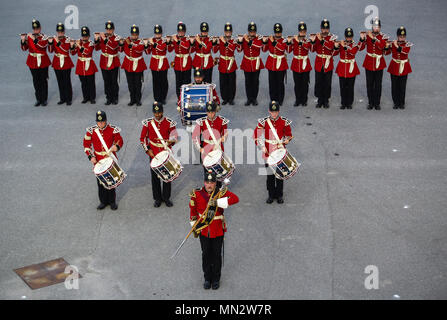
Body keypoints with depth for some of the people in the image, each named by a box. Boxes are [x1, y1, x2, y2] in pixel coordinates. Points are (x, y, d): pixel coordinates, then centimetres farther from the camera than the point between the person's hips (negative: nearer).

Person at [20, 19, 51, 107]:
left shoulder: (44, 37, -6)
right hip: (33, 62, 3)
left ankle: (44, 99, 13)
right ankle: (38, 99, 18)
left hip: (43, 62, -3)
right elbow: (24, 48, -3)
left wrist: (34, 39, -36)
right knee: (36, 81, 9)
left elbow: (43, 45, -27)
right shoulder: (28, 37, 2)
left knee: (43, 80, 3)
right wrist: (23, 41, -21)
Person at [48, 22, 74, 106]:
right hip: (57, 63, 4)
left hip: (66, 63, -4)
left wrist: (58, 42, -30)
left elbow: (66, 49, -22)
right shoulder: (54, 39, 4)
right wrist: (50, 43, -21)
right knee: (60, 82, 10)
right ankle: (62, 98, 20)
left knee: (67, 82, 0)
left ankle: (68, 99, 8)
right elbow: (51, 50, -4)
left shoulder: (67, 39, -6)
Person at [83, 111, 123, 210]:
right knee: (100, 181, 8)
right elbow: (86, 145, 4)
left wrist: (116, 146, -22)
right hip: (98, 161, 1)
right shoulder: (91, 131, -5)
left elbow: (120, 141, 1)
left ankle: (112, 201, 21)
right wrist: (91, 157, -7)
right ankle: (103, 201, 23)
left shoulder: (113, 130, -9)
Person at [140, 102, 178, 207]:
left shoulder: (169, 123, -5)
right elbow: (143, 138, 5)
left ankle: (166, 197, 19)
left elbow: (174, 137, -2)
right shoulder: (148, 123, -2)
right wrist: (147, 150, -5)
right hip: (153, 154, 1)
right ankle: (157, 198, 18)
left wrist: (170, 141, -24)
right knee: (155, 176, 6)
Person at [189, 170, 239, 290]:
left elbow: (235, 199, -31)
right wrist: (194, 226, 9)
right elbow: (193, 210, 5)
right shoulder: (197, 194, -9)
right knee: (206, 254, 14)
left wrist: (217, 202, -39)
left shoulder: (221, 192, -15)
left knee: (217, 255, 11)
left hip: (218, 231, -1)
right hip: (203, 230, 1)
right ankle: (207, 278, 32)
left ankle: (216, 279, 29)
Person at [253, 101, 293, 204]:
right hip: (268, 153, 0)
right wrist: (262, 147, -9)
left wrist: (282, 143, -9)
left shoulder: (284, 122, -3)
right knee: (270, 175, 7)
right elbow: (257, 135, 1)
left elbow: (288, 135, 9)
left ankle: (279, 195, 18)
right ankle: (271, 195, 19)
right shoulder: (264, 122, -4)